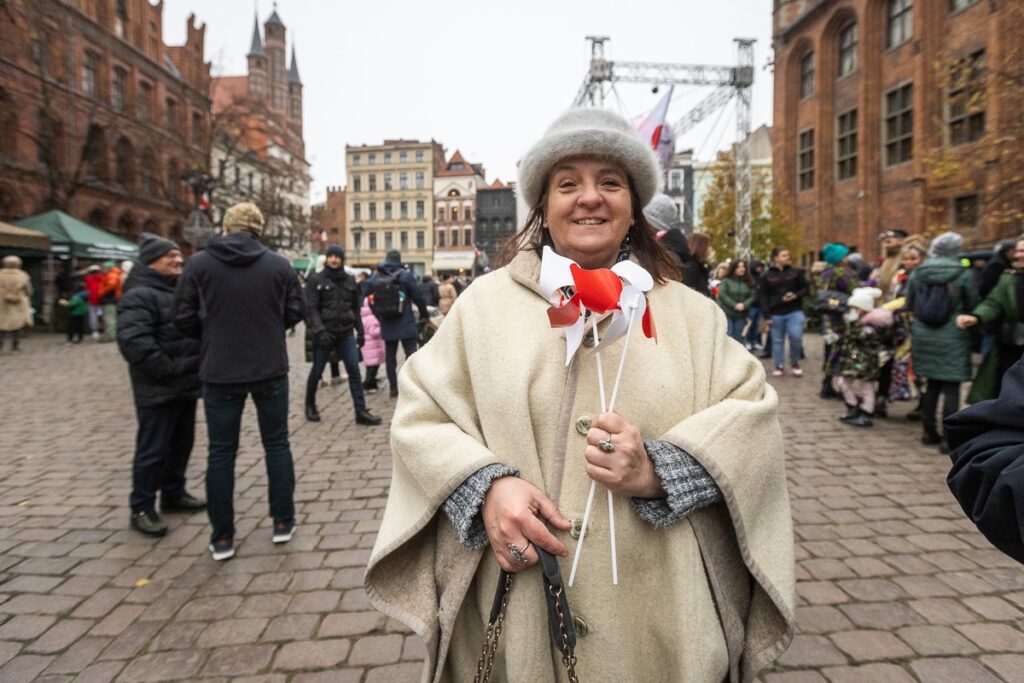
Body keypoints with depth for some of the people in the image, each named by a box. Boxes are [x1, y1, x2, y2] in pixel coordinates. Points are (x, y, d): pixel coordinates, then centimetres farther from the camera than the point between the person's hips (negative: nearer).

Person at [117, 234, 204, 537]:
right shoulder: (139, 295, -14)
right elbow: (134, 342, -26)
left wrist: (198, 368, 14)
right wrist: (169, 370, -24)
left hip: (186, 384, 9)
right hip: (158, 389, -9)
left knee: (181, 444, 17)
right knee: (153, 449, -3)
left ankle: (173, 494, 31)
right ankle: (141, 508, 9)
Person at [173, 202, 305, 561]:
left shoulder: (198, 264, -4)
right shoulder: (279, 264, -3)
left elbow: (184, 318, -3)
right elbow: (296, 312, 2)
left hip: (219, 372, 0)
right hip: (270, 369, 1)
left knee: (221, 453, 9)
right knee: (276, 443, 14)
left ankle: (222, 537, 16)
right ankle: (282, 522, 21)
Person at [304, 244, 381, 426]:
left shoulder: (350, 281, 11)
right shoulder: (316, 280, -1)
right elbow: (311, 308, -8)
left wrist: (360, 331, 12)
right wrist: (319, 330, -21)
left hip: (346, 333, 3)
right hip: (324, 333, -3)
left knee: (354, 371, -5)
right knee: (317, 371, 8)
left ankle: (361, 412, -4)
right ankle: (310, 406, 29)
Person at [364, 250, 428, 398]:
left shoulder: (374, 278, 5)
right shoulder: (405, 275, -8)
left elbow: (371, 301, 10)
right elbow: (418, 297, -7)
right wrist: (424, 315, 8)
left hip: (387, 325, 4)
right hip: (406, 324, -4)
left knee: (390, 355, 11)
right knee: (411, 353, -1)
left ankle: (393, 386, 13)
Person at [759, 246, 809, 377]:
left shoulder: (796, 272, 4)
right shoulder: (767, 276, 1)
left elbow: (805, 288, 10)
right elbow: (762, 295, -1)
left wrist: (796, 295, -13)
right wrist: (766, 315, -8)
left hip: (795, 311, 0)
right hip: (776, 314, 1)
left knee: (795, 336, -14)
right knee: (777, 341, 6)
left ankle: (795, 363, 9)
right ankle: (779, 366, 18)